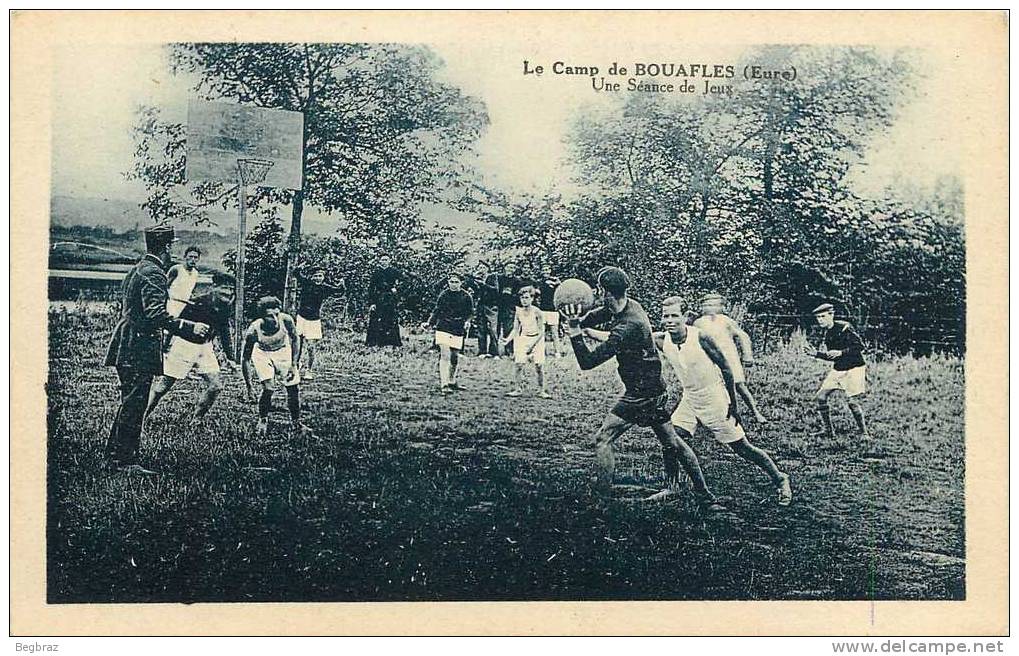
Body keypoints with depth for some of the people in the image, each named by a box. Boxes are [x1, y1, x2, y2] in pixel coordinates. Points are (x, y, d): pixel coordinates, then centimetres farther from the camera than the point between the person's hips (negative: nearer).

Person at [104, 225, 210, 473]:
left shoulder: (137, 269, 16)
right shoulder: (154, 274, -15)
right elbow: (156, 314, -26)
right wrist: (190, 327, -26)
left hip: (126, 349, 10)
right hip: (139, 350, -10)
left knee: (129, 404, 17)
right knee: (134, 406, -5)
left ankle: (115, 455, 24)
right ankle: (126, 461, 0)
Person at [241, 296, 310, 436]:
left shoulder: (286, 320, -33)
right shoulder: (253, 331, -36)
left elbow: (294, 340, -11)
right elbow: (246, 359, -24)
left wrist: (294, 365, -14)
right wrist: (248, 387, -25)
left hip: (283, 350, 2)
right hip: (262, 353, -2)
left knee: (294, 388, 0)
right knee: (268, 388, -17)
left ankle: (296, 423, 19)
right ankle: (262, 421, 9)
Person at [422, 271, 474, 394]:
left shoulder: (466, 297, 2)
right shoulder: (443, 295, 2)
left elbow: (470, 313, 8)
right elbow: (436, 311, 9)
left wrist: (467, 321, -12)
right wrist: (429, 323, -2)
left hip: (458, 331, 2)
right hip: (443, 329, -2)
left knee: (455, 357, 12)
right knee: (445, 356, -13)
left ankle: (452, 382, 32)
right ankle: (443, 384, -16)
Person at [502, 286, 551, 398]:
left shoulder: (537, 312, -11)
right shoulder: (519, 312, 1)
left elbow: (541, 331, -11)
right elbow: (515, 329, 6)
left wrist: (532, 344, -20)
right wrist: (508, 339, -11)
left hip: (537, 339, -3)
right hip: (523, 339, 3)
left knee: (539, 366, -7)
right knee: (519, 364, -9)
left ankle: (542, 390, 4)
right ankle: (516, 389, -2)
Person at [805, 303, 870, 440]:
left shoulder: (844, 328, -15)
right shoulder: (827, 333, 9)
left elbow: (860, 346, -18)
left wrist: (841, 352, -25)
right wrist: (815, 353, 2)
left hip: (854, 368, -8)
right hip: (837, 369, 8)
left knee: (851, 400, -16)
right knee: (820, 397, 0)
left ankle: (864, 432, 1)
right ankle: (828, 432, 10)